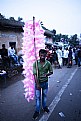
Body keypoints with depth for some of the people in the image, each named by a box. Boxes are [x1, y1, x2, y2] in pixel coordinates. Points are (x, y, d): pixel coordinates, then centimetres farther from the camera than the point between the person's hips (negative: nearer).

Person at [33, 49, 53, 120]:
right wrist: (37, 84, -18)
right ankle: (37, 111, 22)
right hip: (38, 82, -2)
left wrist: (46, 74, -19)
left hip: (45, 82, 2)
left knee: (44, 95, 20)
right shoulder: (35, 63, -16)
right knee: (37, 97, 7)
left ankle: (44, 107, 43)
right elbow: (35, 74, -16)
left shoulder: (48, 63, -9)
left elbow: (51, 72, 3)